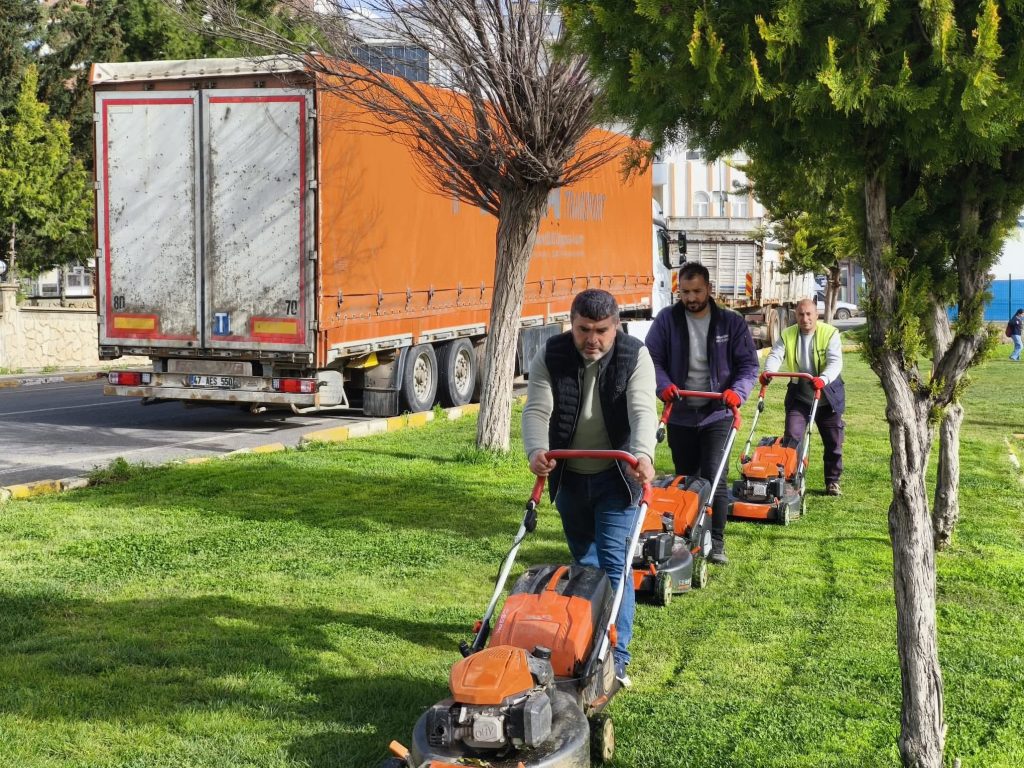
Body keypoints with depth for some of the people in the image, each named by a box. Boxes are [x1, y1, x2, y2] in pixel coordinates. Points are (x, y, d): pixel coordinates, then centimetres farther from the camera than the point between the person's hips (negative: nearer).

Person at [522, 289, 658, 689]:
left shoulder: (635, 356, -14)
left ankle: (616, 658, -9)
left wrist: (642, 454, -45)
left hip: (616, 477, -3)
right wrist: (537, 450, -36)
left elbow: (643, 411, -25)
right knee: (583, 562, 15)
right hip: (569, 478, 3)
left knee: (613, 563, -10)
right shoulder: (550, 356, -9)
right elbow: (537, 410, -16)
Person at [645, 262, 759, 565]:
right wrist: (664, 385, -20)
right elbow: (652, 358, -1)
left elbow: (749, 364, 0)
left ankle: (716, 542, -3)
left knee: (715, 479, -11)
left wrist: (737, 391, -18)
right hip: (680, 415, 2)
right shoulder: (667, 319, -1)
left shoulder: (732, 322, 0)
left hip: (717, 414, -1)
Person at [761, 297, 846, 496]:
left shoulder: (830, 333, -10)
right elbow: (775, 355, -15)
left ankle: (833, 481, 21)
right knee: (792, 437, -6)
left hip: (827, 392, -1)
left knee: (833, 441, 7)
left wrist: (823, 378, -43)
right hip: (798, 393, 1)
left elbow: (835, 361, -23)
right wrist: (768, 371, -39)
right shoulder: (787, 335, -2)